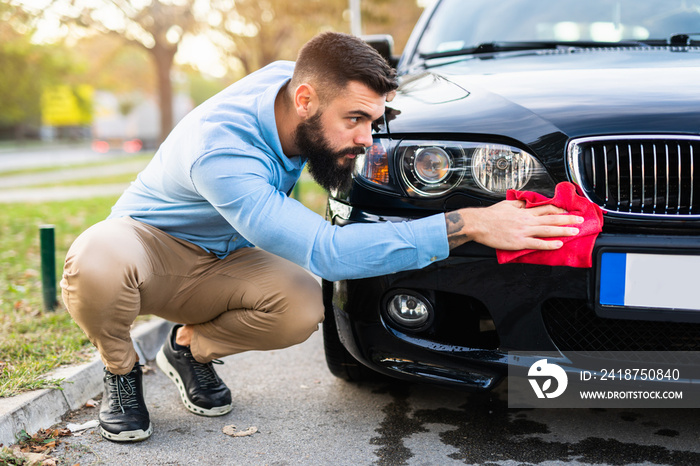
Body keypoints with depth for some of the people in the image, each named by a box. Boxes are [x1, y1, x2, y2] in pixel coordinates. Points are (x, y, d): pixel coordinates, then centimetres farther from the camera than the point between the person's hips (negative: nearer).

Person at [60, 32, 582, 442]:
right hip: (148, 240, -5)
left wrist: (352, 138, 1)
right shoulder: (219, 153, -40)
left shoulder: (287, 76, -17)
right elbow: (325, 251, -49)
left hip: (217, 262, 6)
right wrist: (467, 225, -52)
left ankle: (190, 347, 2)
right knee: (94, 262, -42)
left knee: (303, 307, -27)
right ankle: (122, 372, -10)